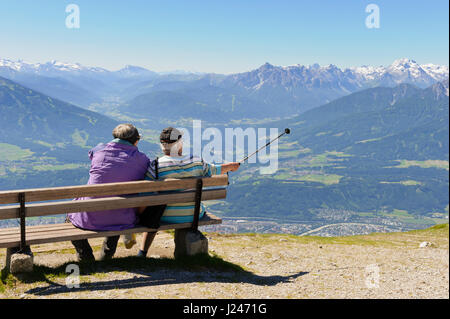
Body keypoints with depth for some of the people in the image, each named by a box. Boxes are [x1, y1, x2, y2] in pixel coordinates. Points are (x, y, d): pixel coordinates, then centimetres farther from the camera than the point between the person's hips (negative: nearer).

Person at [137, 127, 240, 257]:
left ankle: (142, 252, 28)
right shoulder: (196, 162, -7)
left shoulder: (156, 166, -14)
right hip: (193, 216, 1)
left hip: (167, 217, -1)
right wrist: (230, 166, 33)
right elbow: (214, 171, 12)